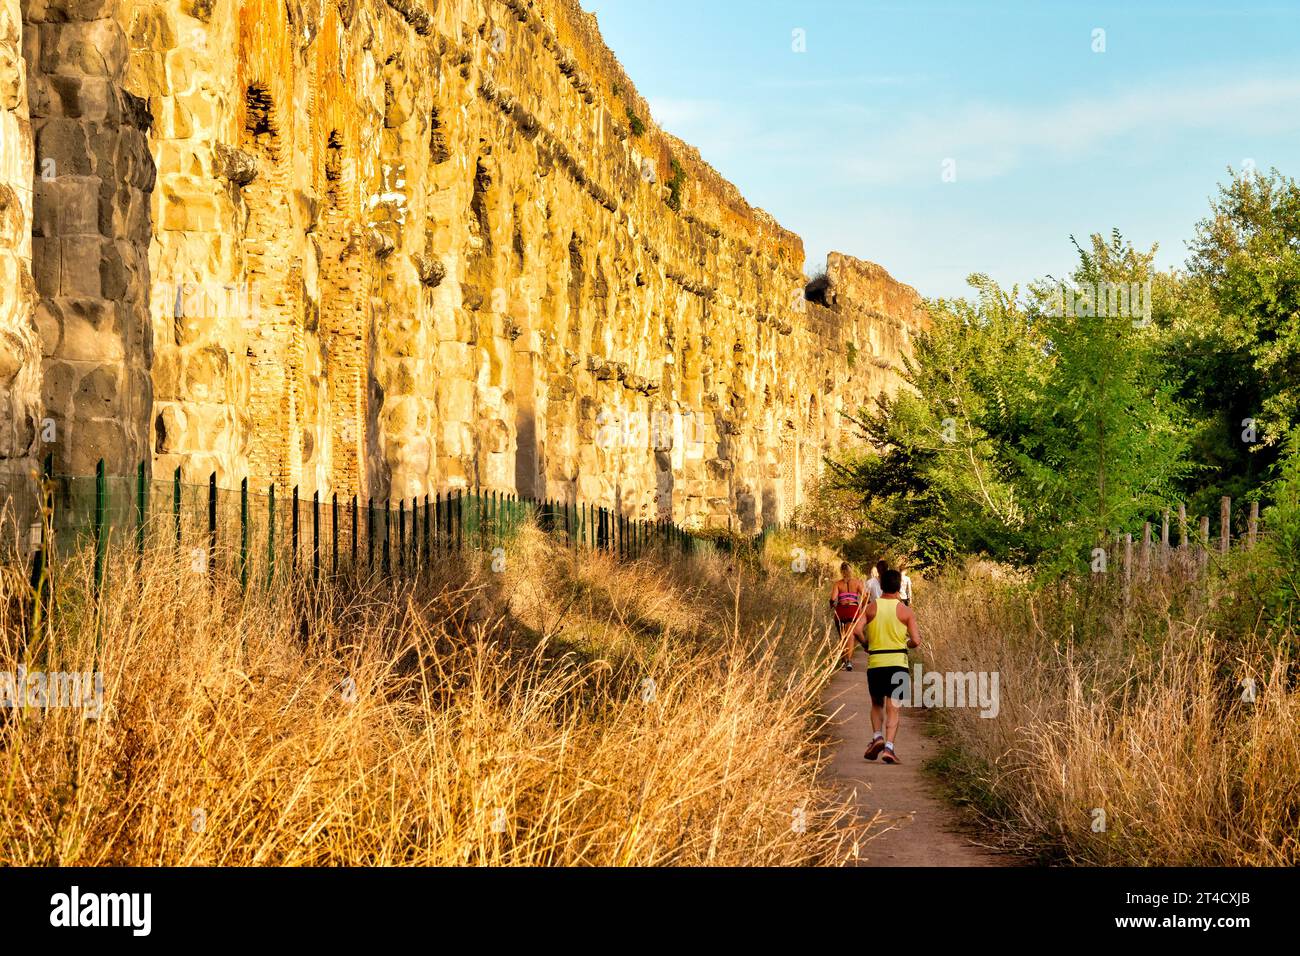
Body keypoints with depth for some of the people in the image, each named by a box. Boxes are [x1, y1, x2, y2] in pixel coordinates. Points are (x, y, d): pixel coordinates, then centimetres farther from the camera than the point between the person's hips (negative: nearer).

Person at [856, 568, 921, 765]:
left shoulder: (871, 608, 3)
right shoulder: (905, 611, -1)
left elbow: (857, 630, -10)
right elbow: (916, 641, -6)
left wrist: (865, 644, 9)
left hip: (875, 662, 2)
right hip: (897, 662, -2)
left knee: (877, 704, 20)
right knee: (893, 708, 1)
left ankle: (877, 736, 0)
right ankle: (889, 746, -13)